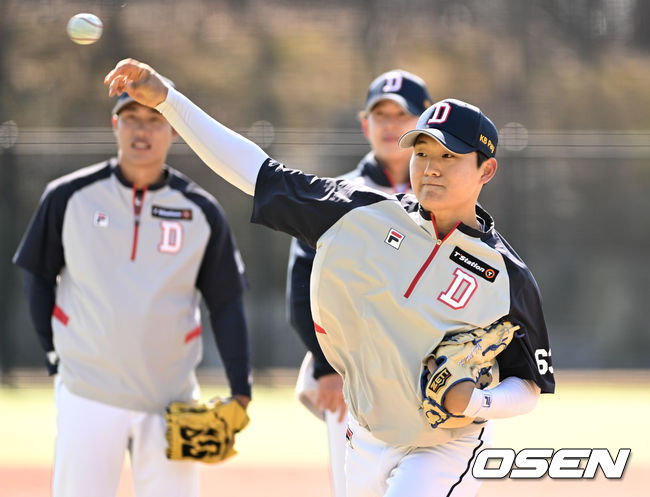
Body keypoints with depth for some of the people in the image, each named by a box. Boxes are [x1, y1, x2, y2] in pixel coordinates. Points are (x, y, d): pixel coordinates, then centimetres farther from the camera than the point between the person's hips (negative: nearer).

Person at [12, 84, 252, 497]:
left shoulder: (201, 211, 2)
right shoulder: (69, 197, -1)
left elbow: (226, 304, 5)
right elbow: (38, 278, 10)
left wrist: (241, 392, -3)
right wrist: (56, 354, 4)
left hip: (172, 399, 1)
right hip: (88, 397, -1)